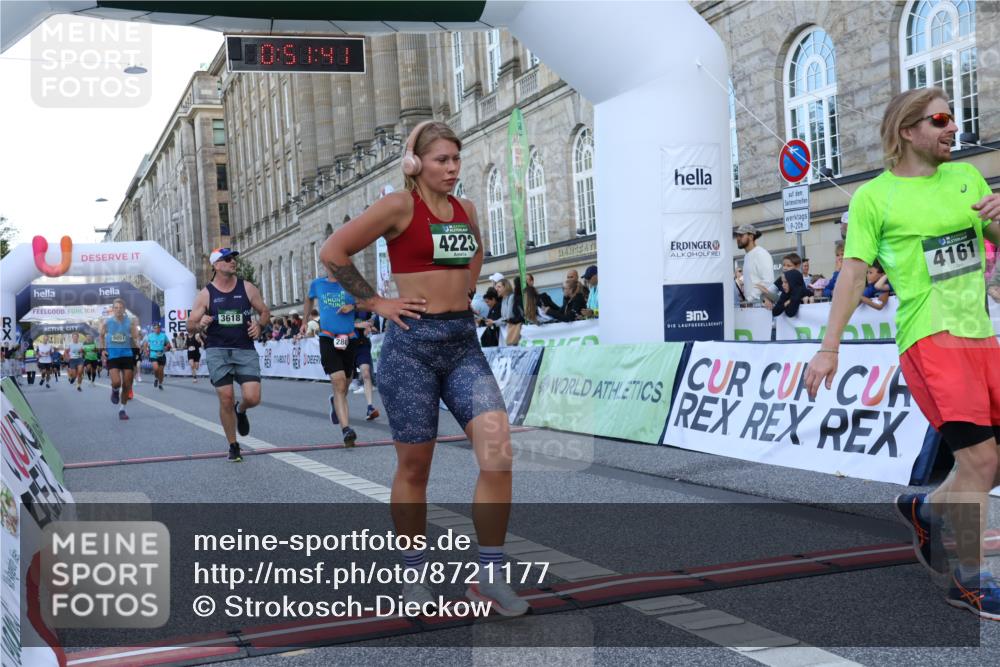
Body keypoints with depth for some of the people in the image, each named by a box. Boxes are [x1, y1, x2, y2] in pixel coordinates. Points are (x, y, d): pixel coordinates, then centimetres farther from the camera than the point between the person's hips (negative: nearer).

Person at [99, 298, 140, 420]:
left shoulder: (130, 322, -3)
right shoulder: (107, 322, -1)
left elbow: (135, 338, -4)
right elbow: (102, 336, 15)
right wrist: (103, 349, 4)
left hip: (127, 354, 1)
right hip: (112, 355, -1)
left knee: (127, 385, 3)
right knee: (116, 382, -17)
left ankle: (122, 409, 19)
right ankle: (115, 391, 21)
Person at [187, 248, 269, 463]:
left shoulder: (247, 288, 6)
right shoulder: (206, 294, 2)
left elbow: (265, 312, 15)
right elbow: (190, 325, 4)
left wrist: (259, 324, -7)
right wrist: (201, 324, -19)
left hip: (245, 350, 1)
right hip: (217, 351, -1)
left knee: (252, 398, -11)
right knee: (226, 399, -5)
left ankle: (240, 411, 27)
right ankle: (233, 446, 13)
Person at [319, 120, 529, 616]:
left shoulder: (465, 210, 11)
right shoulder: (399, 206, -7)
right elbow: (333, 252, -7)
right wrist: (375, 302, -6)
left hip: (463, 343, 5)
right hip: (412, 344, -5)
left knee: (498, 456, -9)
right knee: (414, 468, 5)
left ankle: (488, 578, 2)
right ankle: (413, 576, 23)